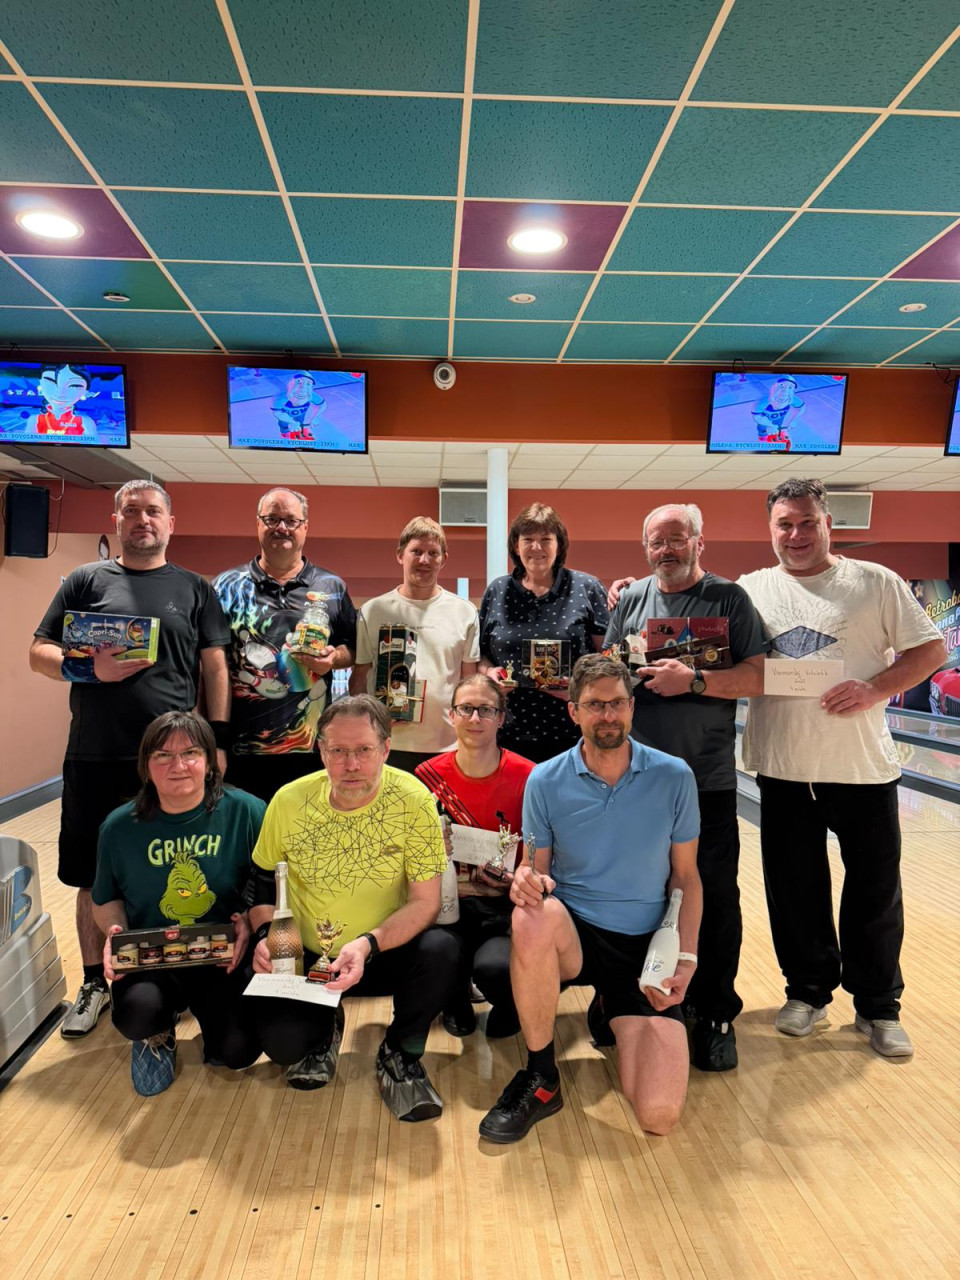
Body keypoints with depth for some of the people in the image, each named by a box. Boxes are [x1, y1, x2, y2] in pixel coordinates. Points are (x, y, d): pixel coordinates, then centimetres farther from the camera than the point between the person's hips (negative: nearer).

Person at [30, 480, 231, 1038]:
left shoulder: (194, 588, 8)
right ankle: (95, 983, 29)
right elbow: (40, 653, 6)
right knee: (94, 876, 11)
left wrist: (217, 740, -2)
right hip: (95, 757, 1)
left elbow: (215, 667, 6)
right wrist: (91, 668, -14)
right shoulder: (87, 580, 8)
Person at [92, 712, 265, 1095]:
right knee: (137, 1013, -31)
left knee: (238, 1051, -19)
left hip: (224, 959, -1)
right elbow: (106, 901, 13)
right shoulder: (120, 827, -2)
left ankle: (205, 1011, 19)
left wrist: (251, 921, -21)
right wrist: (115, 933, -8)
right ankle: (157, 1036, 11)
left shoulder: (246, 812, -10)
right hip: (149, 960, 2)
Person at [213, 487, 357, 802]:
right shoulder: (227, 586, 7)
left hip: (309, 744, 0)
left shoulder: (332, 588, 9)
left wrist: (333, 657, -10)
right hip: (239, 745, 0)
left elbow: (354, 649, 13)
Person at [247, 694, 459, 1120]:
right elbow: (261, 883, 7)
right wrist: (266, 934, -12)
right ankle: (324, 1031, 17)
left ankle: (400, 1056, 1)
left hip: (385, 955, -1)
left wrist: (368, 944, -30)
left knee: (441, 950, -31)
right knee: (280, 1040, -23)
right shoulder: (289, 802, -10)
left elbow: (425, 902, -15)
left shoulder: (412, 800, -17)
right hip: (305, 958, 1)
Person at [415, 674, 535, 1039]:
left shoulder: (527, 777, -6)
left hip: (505, 904, -2)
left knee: (495, 967, -32)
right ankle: (456, 1004, 10)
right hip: (448, 901, 2)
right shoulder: (428, 775, 1)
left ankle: (510, 1008, 11)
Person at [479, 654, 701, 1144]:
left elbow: (685, 876, 5)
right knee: (534, 918, -38)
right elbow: (538, 868, 3)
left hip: (645, 947, 1)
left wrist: (685, 959, -7)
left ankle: (611, 1018, 19)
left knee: (659, 1114, -15)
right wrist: (526, 878, -22)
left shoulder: (674, 776, -3)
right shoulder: (546, 781, -5)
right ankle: (540, 1078, -13)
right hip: (572, 936, 0)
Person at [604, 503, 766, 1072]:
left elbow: (758, 678, -7)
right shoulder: (631, 600, 8)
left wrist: (693, 681, -18)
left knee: (715, 897, 3)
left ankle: (715, 1014, 20)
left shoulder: (730, 599, 1)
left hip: (708, 779, -2)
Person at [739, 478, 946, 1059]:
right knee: (795, 889, 12)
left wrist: (874, 690, -15)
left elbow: (930, 650, 0)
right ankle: (809, 990, 31)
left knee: (876, 891, 10)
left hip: (863, 768, -1)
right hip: (784, 769, 2)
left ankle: (879, 1006, 28)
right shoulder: (751, 589, 4)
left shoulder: (876, 583, 0)